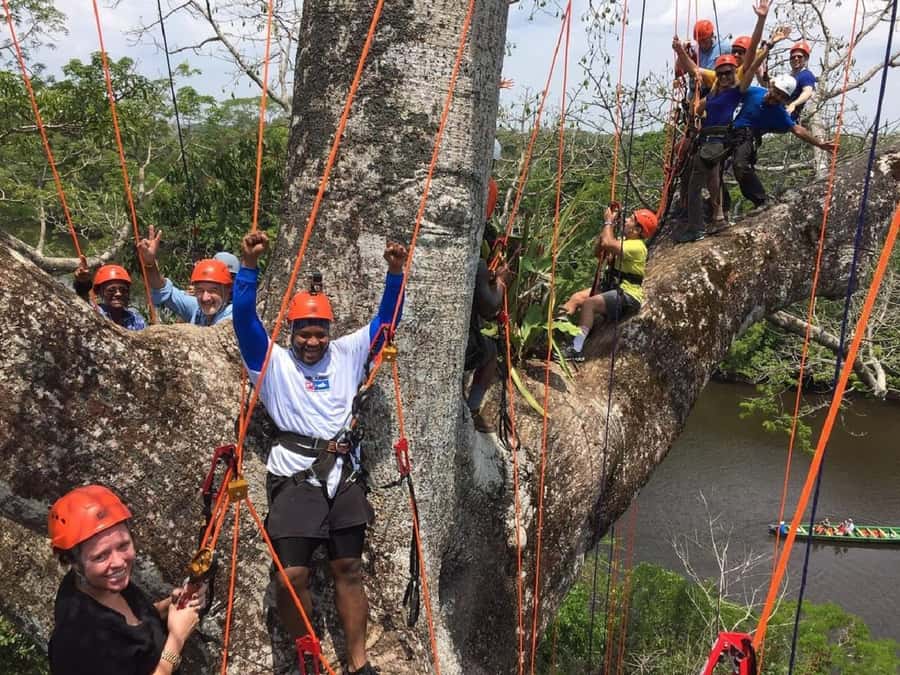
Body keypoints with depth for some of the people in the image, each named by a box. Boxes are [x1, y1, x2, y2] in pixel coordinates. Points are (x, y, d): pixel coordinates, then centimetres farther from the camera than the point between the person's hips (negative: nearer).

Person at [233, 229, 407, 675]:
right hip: (295, 477, -3)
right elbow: (244, 319, -9)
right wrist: (249, 265, -21)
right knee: (293, 575, -7)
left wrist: (395, 273, -1)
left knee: (349, 570, 9)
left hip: (343, 475, 3)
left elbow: (385, 319, 13)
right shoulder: (273, 362, 3)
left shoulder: (346, 354, 11)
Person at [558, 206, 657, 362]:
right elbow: (598, 252, 16)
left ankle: (576, 349, -32)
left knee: (589, 303, -27)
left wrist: (609, 221, -14)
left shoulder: (637, 246, -17)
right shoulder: (625, 241, 15)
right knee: (576, 298, 0)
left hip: (628, 296, -10)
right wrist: (606, 225, 6)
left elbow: (607, 243, -31)